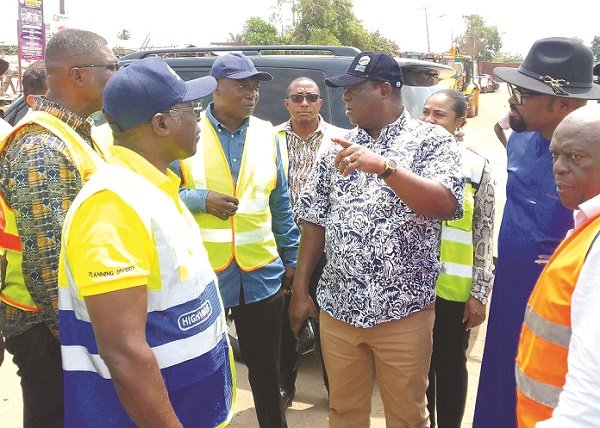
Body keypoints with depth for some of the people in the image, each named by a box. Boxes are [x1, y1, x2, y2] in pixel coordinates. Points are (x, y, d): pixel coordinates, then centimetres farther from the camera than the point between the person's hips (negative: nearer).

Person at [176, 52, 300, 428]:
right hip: (201, 273, -2)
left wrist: (291, 257, 12)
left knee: (266, 368, 16)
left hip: (261, 273, 3)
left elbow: (281, 204, 11)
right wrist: (201, 199, -18)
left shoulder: (267, 134, 6)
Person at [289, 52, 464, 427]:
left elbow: (445, 204, -20)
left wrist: (384, 167, -31)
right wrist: (301, 290, 7)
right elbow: (315, 223, 10)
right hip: (338, 309, 4)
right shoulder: (338, 149, 8)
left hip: (403, 312, -3)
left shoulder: (432, 140, -4)